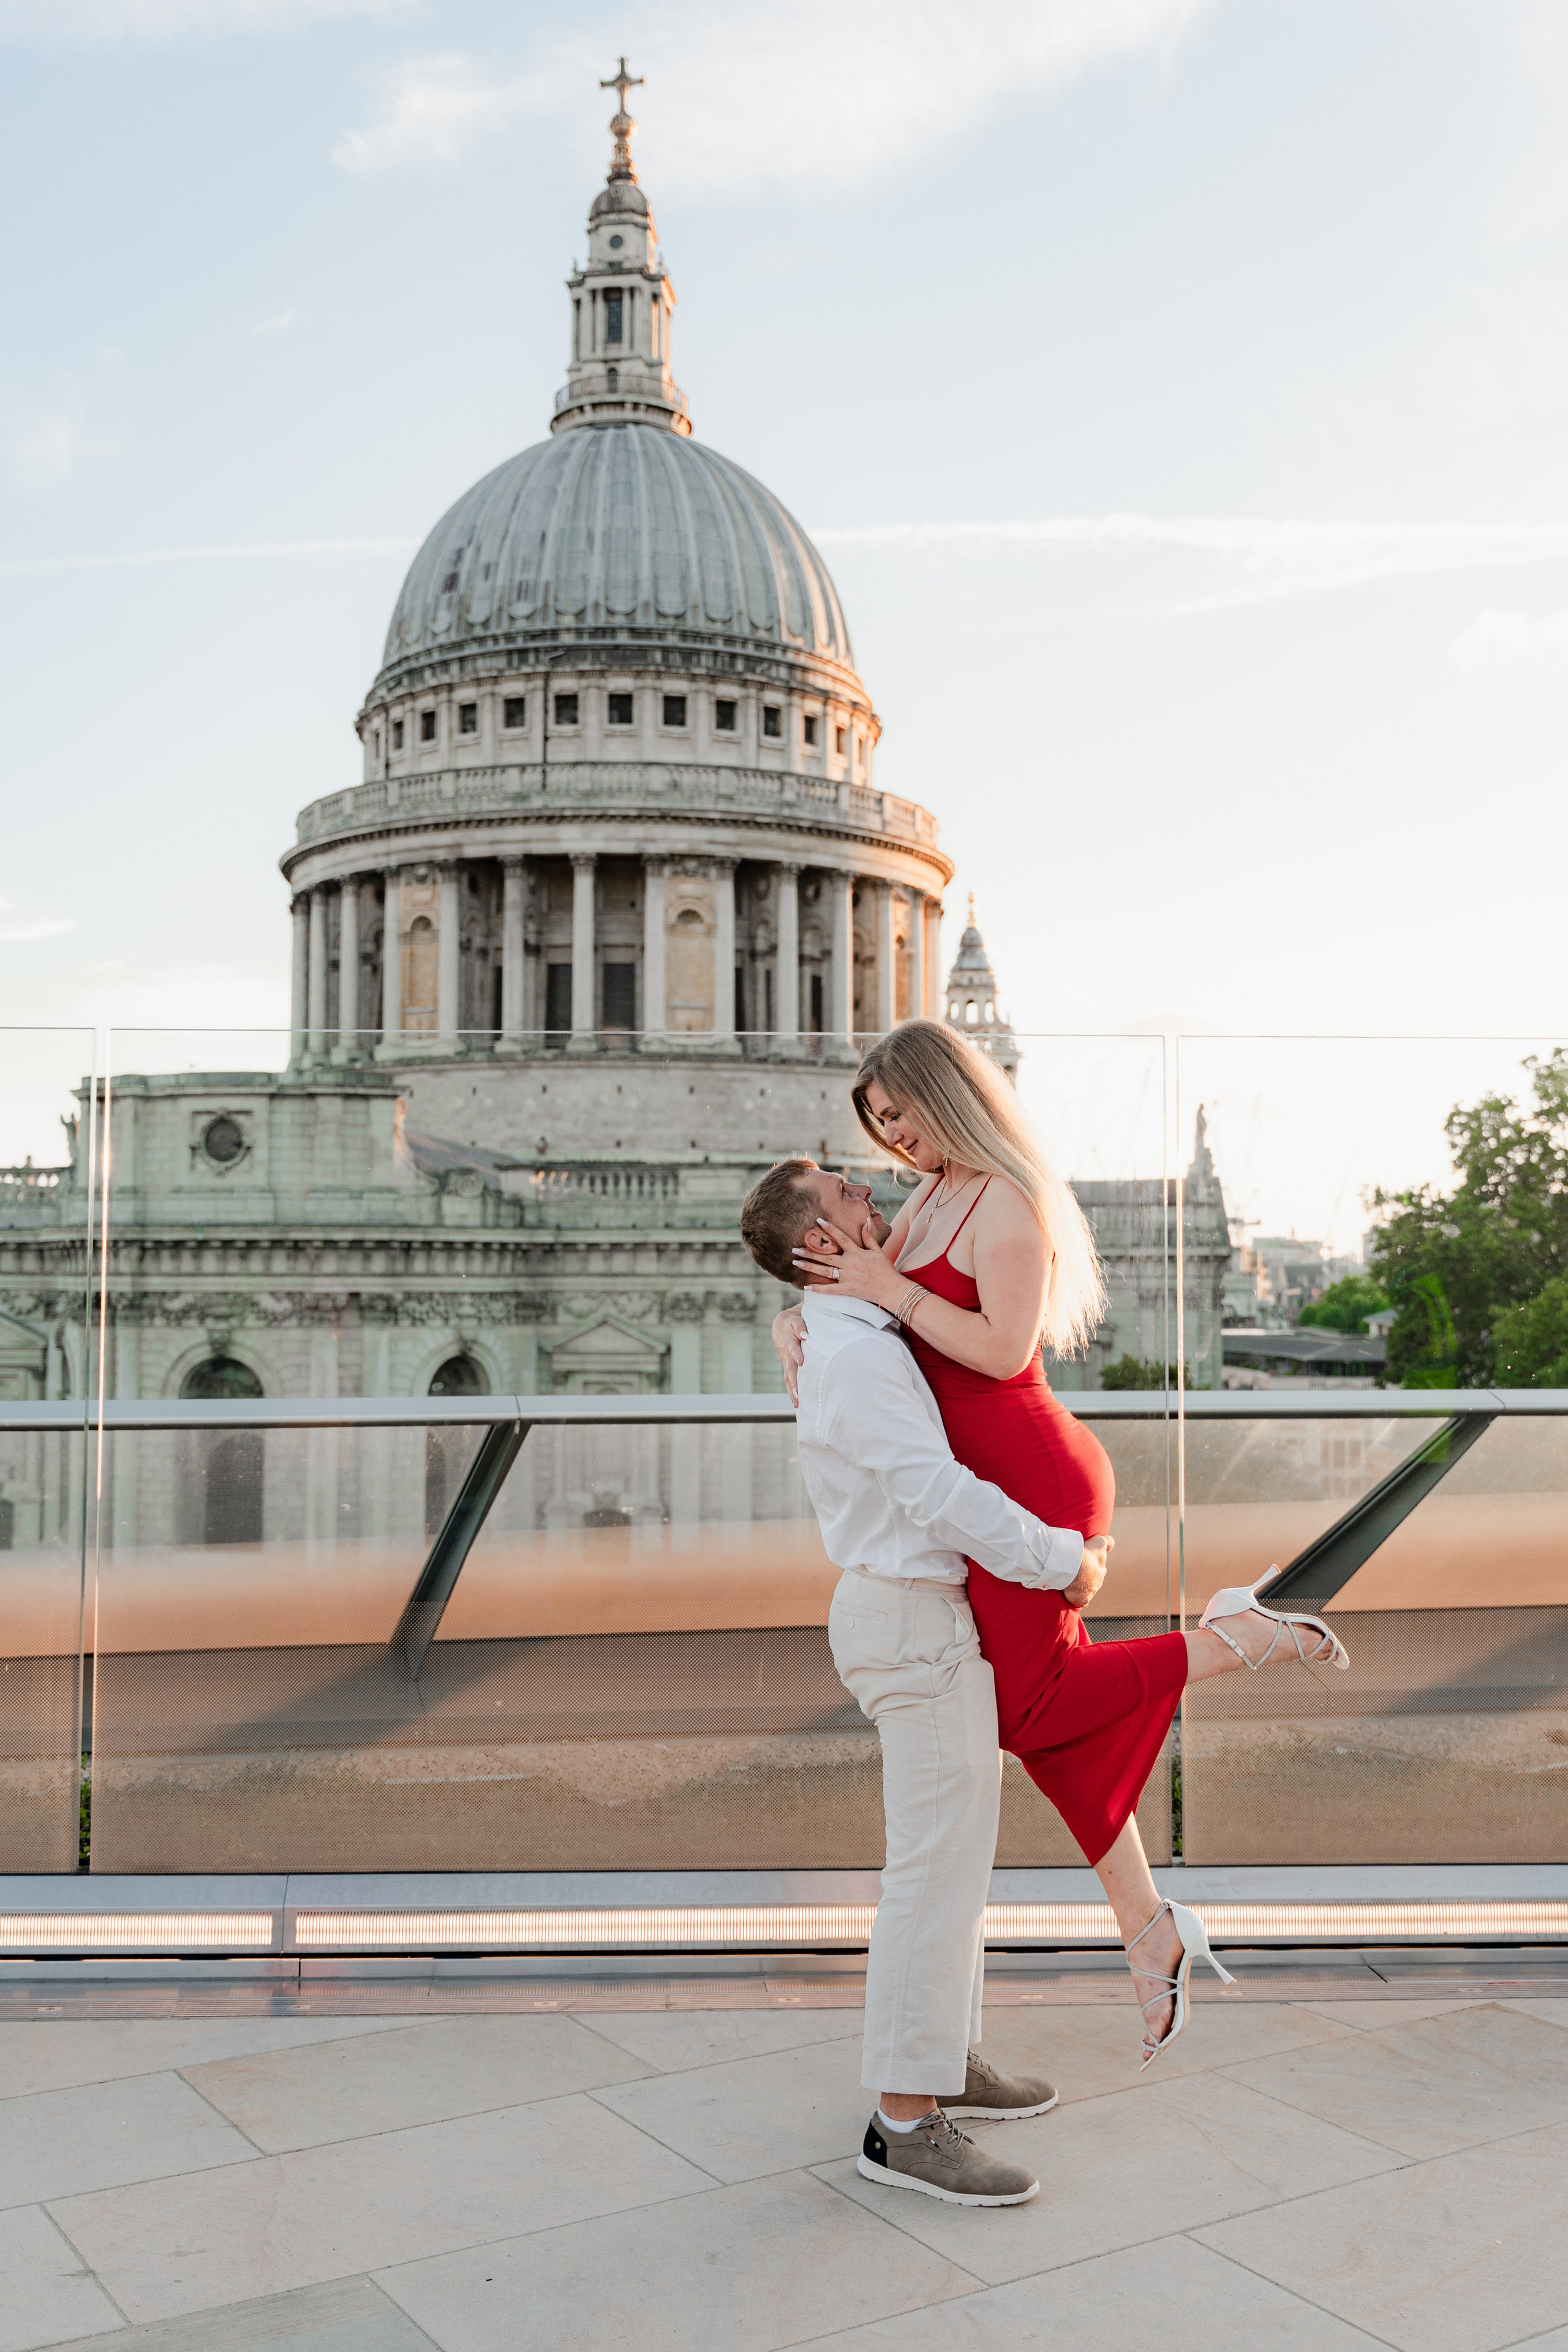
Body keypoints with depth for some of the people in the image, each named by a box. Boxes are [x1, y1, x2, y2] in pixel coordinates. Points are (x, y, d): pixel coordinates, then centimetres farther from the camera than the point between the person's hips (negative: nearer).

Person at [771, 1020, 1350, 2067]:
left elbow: (1003, 1350, -24)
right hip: (1012, 1478, 9)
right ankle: (1150, 1927, 17)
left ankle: (1240, 1634, 4)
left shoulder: (1008, 1202, -16)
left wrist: (887, 1288, -19)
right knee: (1051, 1711, 10)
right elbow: (820, 1272, 15)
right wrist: (797, 1320, -6)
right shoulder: (932, 1196, 12)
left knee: (1029, 1713, 1)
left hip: (1025, 1479, -9)